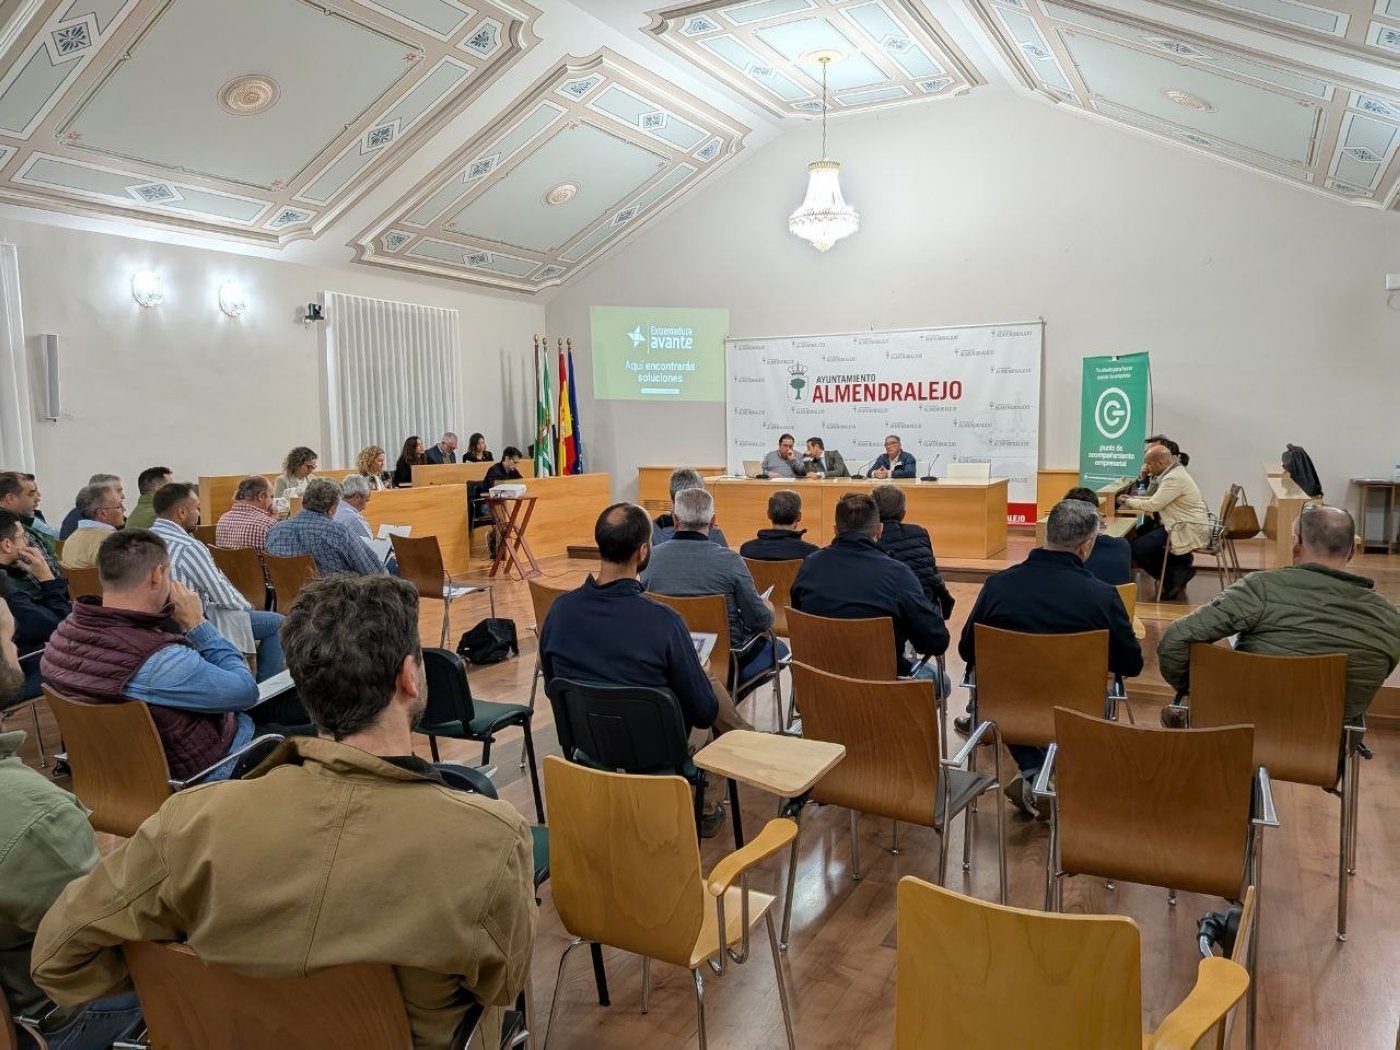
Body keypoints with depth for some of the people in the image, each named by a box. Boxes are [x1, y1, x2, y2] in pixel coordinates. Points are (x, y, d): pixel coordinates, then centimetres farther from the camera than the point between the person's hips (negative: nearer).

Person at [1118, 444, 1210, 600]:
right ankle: (1181, 564, 14)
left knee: (1137, 548, -14)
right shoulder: (1173, 473, 12)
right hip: (1185, 525, 10)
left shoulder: (1174, 478, -20)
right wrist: (1132, 499, 6)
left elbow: (1153, 505, -20)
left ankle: (1172, 581, 1)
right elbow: (1157, 500, 17)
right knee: (1139, 536, 12)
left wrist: (1128, 502, -6)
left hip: (1189, 531, -10)